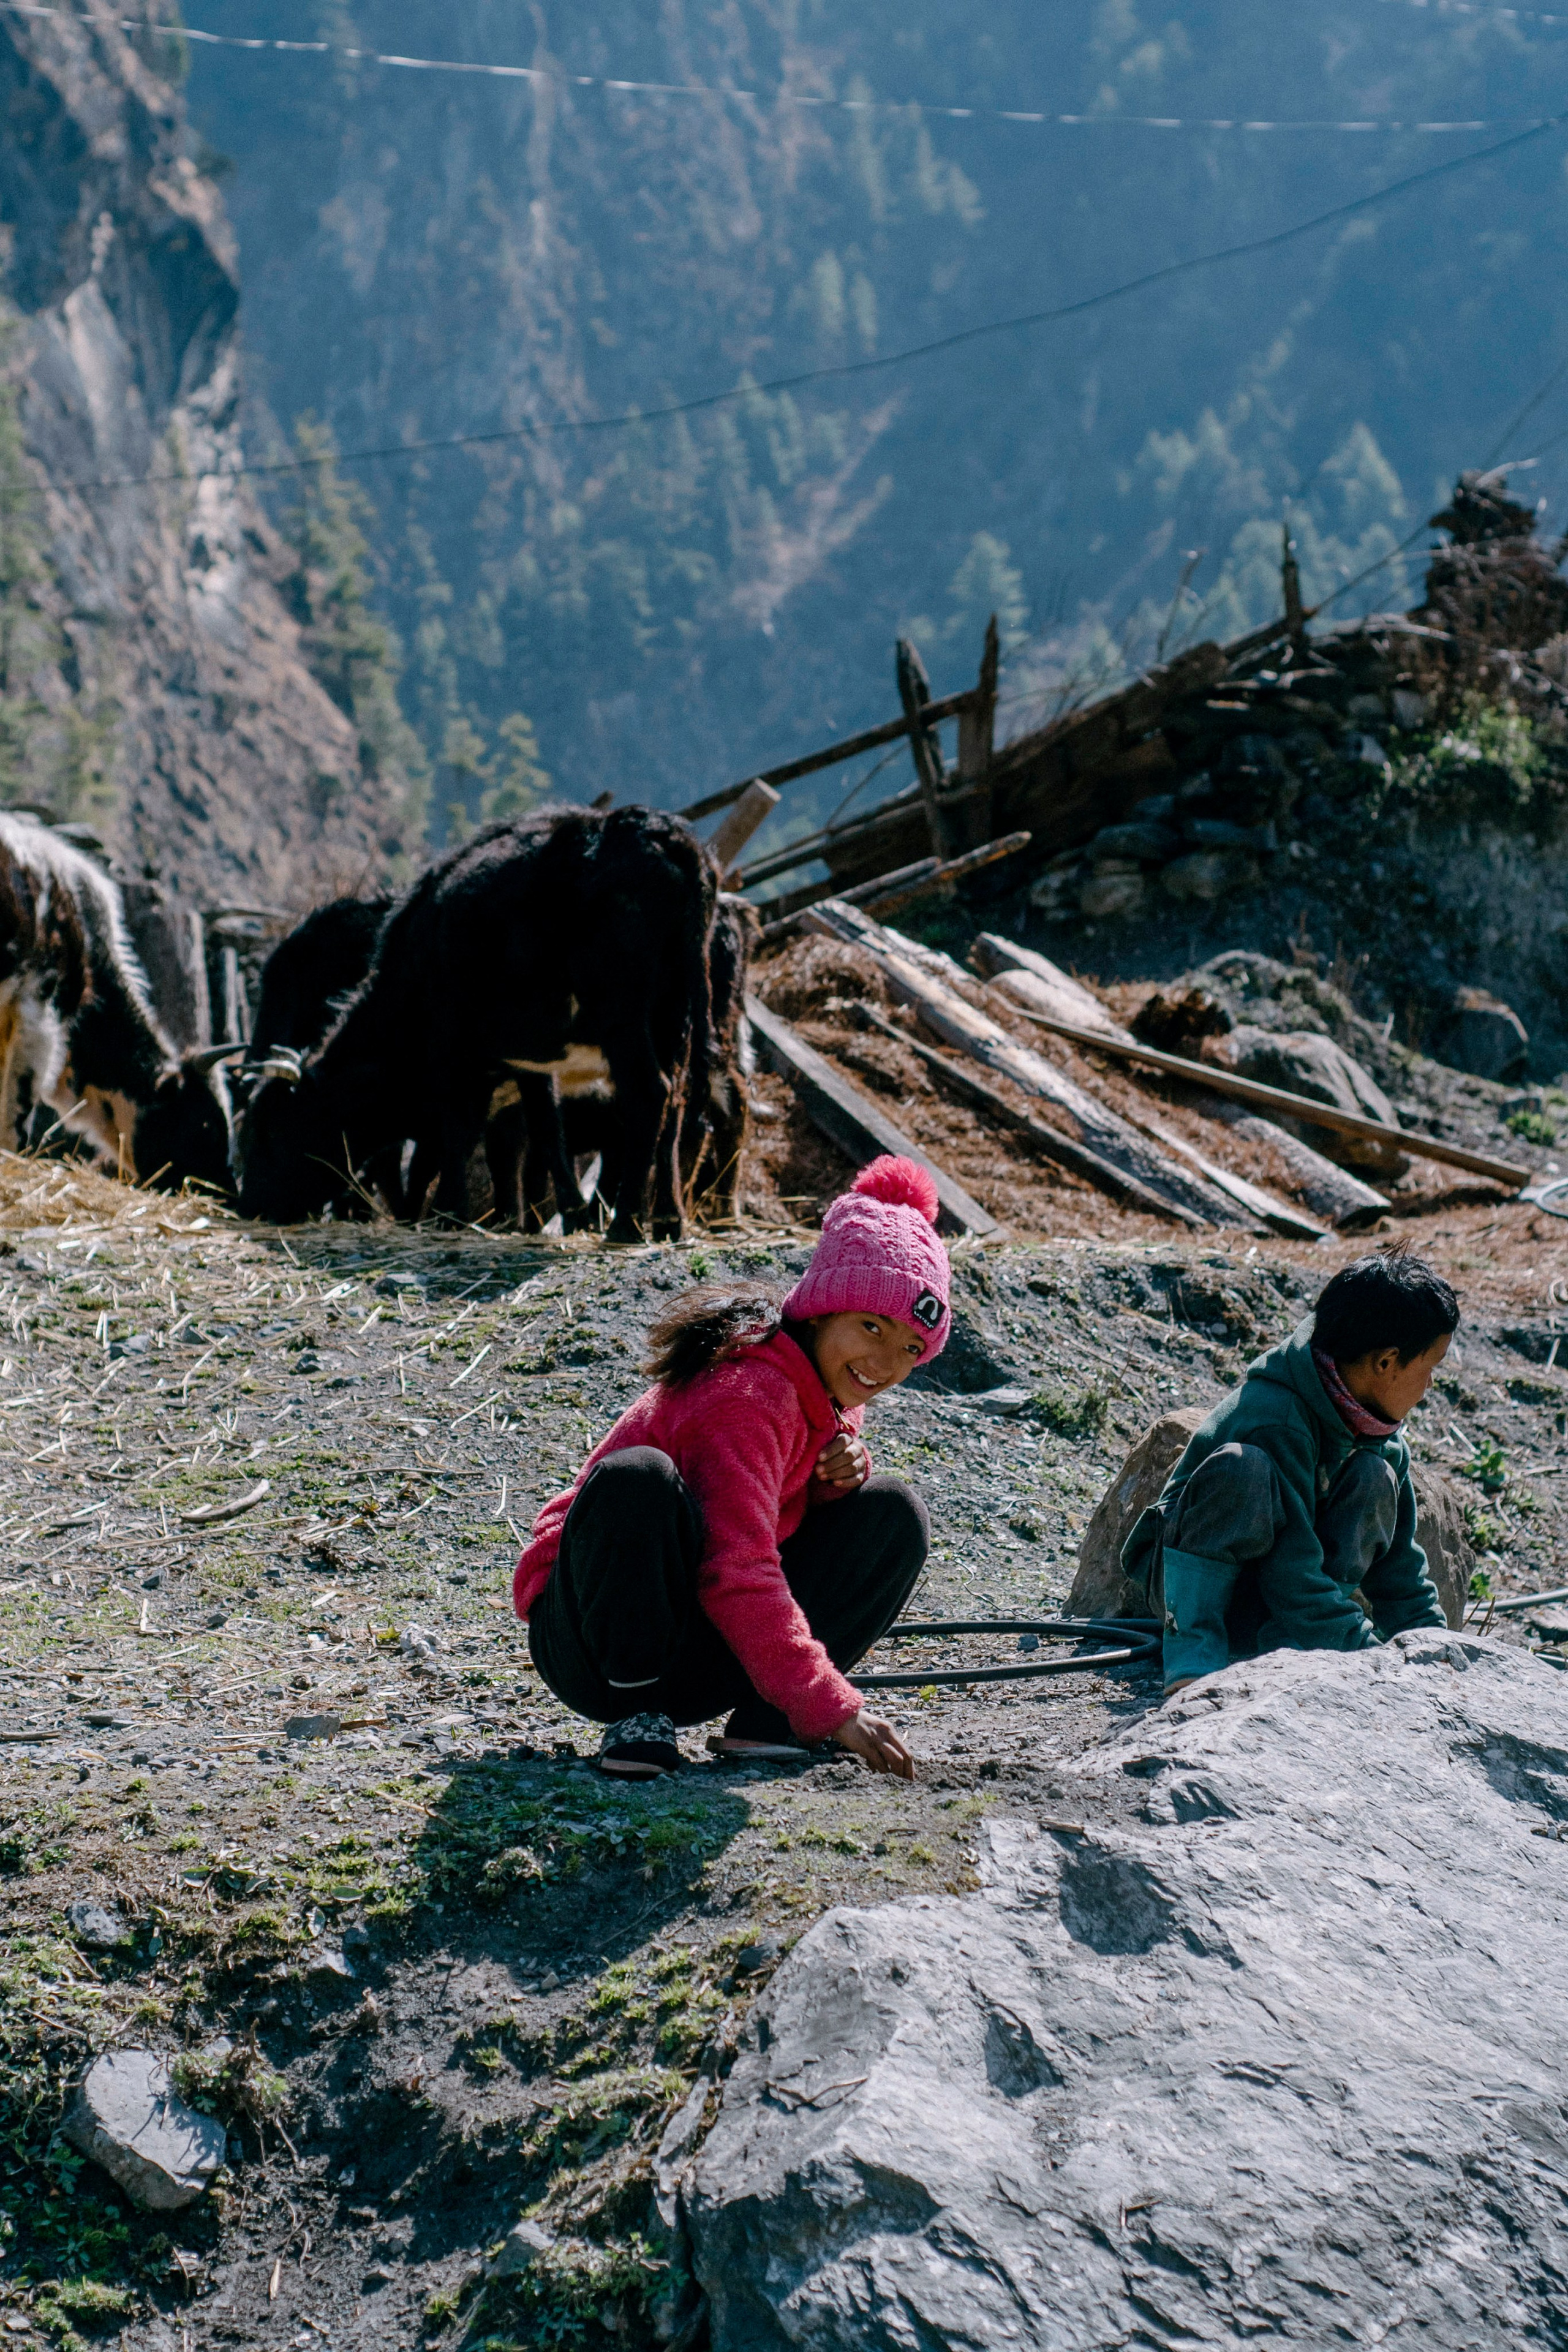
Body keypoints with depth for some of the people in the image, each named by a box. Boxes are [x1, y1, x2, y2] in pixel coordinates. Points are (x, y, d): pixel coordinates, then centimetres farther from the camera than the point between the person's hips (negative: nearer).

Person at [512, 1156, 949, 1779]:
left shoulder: (832, 1389, 6)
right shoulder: (747, 1389, -23)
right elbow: (736, 1574, -31)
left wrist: (843, 1474, -11)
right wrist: (832, 1707, -34)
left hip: (703, 1659, 8)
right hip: (590, 1637, -8)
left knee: (893, 1511, -4)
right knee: (637, 1478, -38)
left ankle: (764, 1720, -12)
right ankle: (639, 1716, -24)